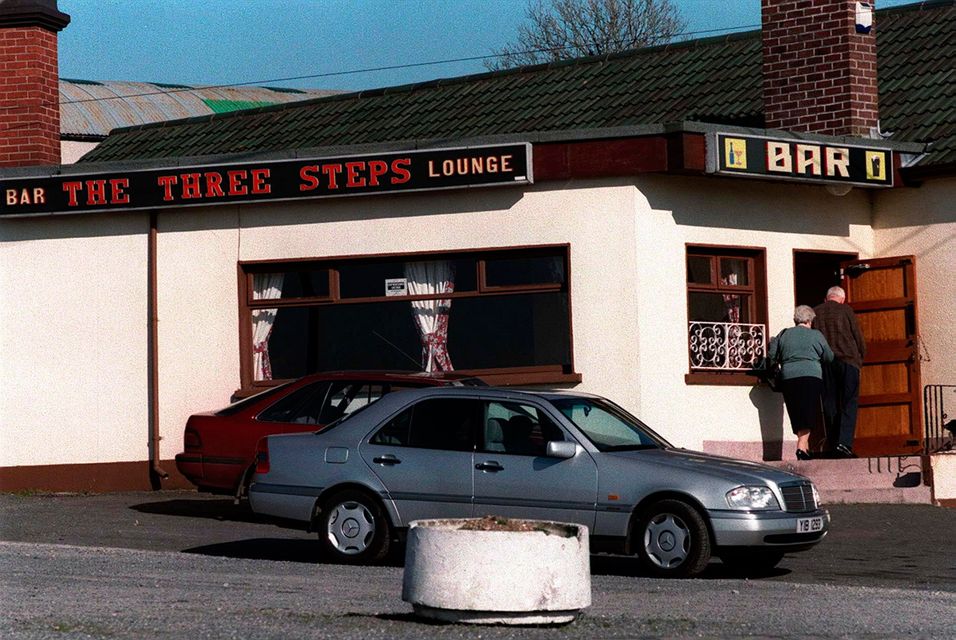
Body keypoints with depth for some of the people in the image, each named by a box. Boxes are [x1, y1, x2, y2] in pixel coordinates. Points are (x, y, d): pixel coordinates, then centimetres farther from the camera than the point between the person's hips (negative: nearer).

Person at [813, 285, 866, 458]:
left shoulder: (815, 312, 8)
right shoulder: (845, 310, 0)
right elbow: (858, 335, 2)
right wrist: (861, 355, 16)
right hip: (847, 360, -3)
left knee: (830, 405, 9)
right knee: (849, 403, -3)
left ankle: (833, 444, 9)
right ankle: (844, 442, -18)